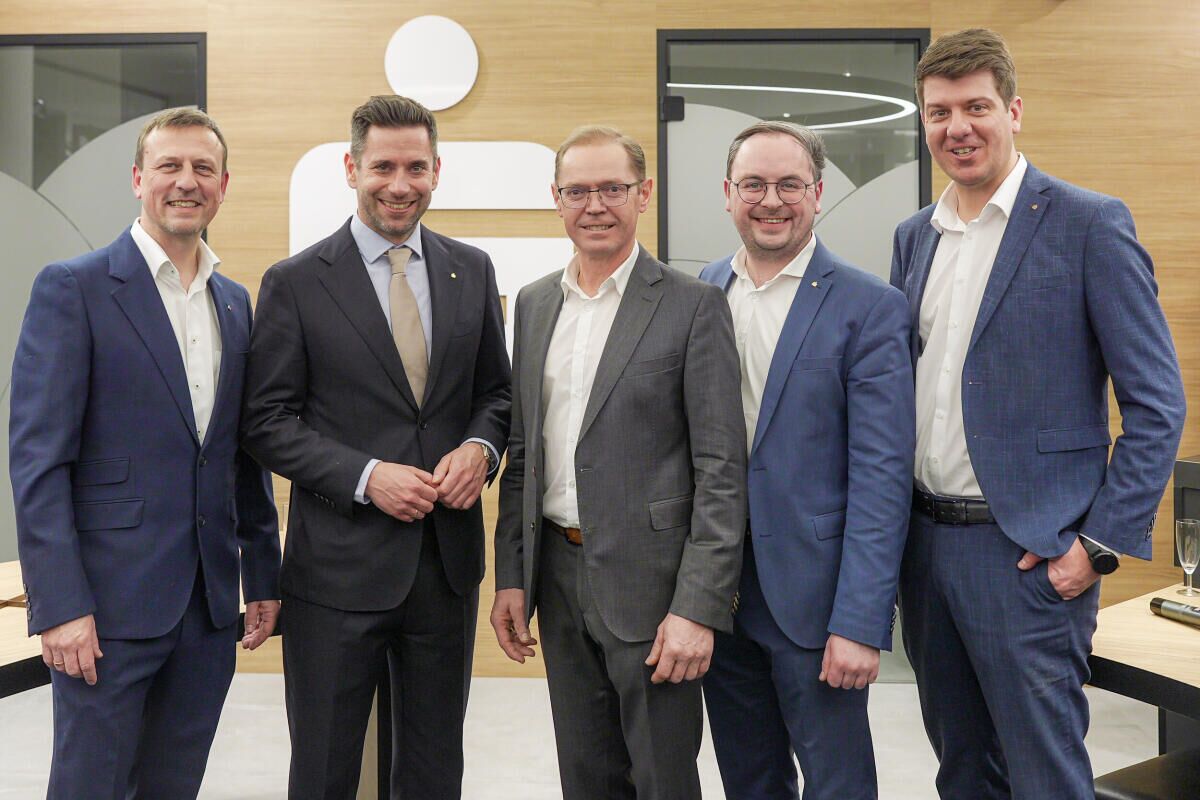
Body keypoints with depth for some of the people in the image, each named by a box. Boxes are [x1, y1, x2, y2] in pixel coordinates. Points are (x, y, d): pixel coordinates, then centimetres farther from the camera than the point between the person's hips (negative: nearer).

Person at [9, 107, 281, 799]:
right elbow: (38, 457, -10)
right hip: (110, 603, -5)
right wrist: (59, 606, -15)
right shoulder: (73, 288, -5)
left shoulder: (236, 302, 12)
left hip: (210, 606, 5)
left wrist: (264, 577, 13)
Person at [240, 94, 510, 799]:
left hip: (449, 561, 3)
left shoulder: (472, 270, 6)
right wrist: (367, 477, -17)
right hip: (340, 565, -3)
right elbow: (268, 420, -5)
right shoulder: (296, 282, -4)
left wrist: (481, 446, -9)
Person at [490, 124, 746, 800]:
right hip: (558, 573, 5)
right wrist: (512, 576, 9)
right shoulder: (535, 304, 9)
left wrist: (698, 608, -17)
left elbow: (721, 470, -12)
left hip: (649, 580, -5)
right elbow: (523, 453, 12)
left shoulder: (693, 305, -8)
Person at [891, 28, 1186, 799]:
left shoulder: (1089, 224, -8)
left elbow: (1157, 404, -8)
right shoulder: (914, 236, 10)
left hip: (1028, 553, -5)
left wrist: (1102, 543, -13)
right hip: (925, 543, 6)